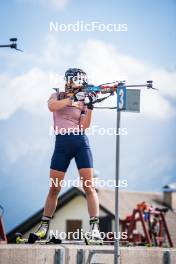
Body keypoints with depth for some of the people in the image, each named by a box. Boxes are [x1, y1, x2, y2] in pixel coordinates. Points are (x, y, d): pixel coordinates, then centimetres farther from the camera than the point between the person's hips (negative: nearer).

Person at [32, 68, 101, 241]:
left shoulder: (83, 102, 12)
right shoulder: (58, 97, 11)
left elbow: (84, 126, -2)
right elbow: (51, 106, -14)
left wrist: (90, 108, -12)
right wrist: (72, 99, -18)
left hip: (80, 142, 1)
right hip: (62, 144, 0)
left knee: (89, 186, -9)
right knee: (54, 188, 1)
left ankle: (94, 227, -11)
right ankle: (44, 226, 12)